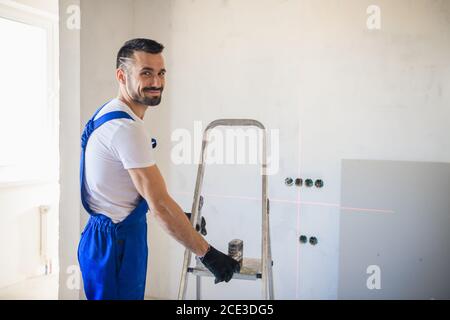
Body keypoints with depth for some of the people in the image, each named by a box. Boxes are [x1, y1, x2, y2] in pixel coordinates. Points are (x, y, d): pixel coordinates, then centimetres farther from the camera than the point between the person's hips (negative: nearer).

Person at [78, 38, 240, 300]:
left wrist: (182, 219, 19)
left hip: (111, 236, 10)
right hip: (115, 242, -10)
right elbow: (160, 204, -26)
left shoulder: (110, 115, 10)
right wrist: (208, 254, -22)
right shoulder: (127, 127, -23)